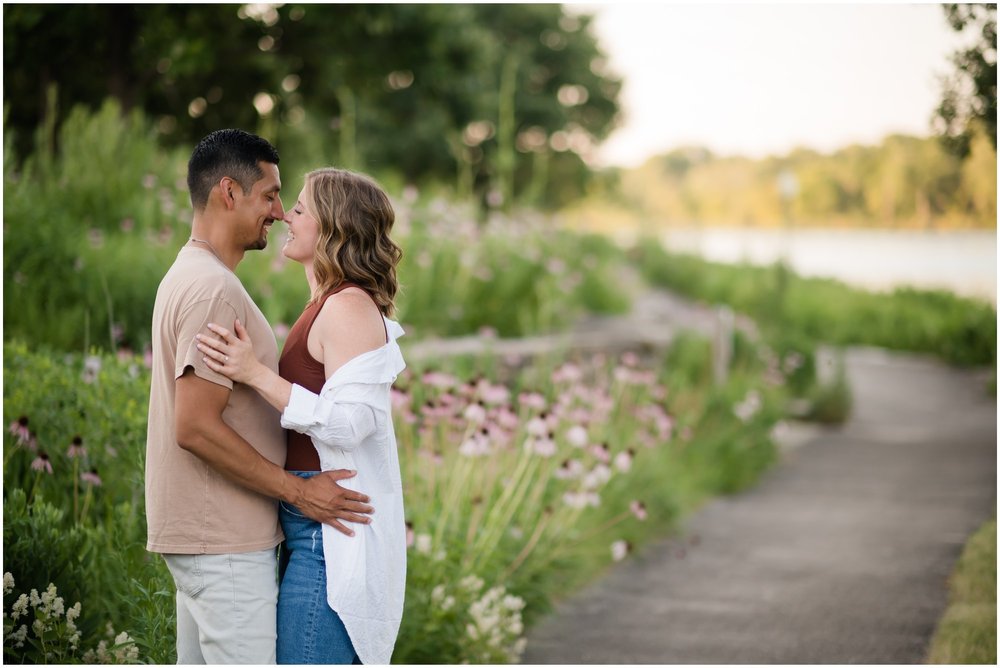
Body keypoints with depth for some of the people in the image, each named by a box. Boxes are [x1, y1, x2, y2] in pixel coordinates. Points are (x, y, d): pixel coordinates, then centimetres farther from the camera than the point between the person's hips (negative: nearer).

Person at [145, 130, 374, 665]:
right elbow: (197, 427, -24)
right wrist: (296, 490, -19)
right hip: (224, 542, -10)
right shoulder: (213, 289, -18)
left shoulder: (189, 275, 15)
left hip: (201, 534, 10)